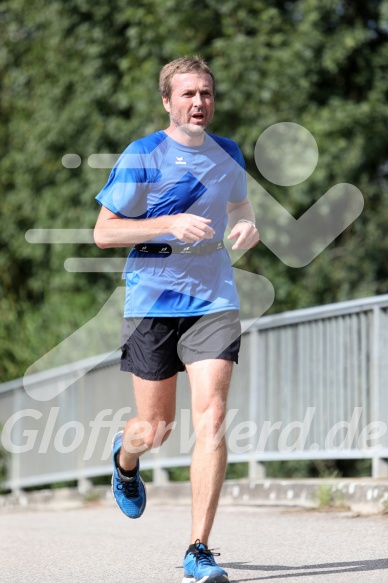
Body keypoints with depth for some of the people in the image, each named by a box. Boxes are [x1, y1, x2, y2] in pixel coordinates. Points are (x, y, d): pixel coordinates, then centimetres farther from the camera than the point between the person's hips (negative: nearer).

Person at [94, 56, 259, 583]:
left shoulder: (228, 153, 9)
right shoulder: (141, 157, -6)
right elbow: (103, 231, -7)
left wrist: (247, 226, 4)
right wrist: (170, 224, -21)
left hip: (214, 300, 3)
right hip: (152, 302, -3)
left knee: (212, 416, -12)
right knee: (155, 430, 5)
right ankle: (125, 457, 46)